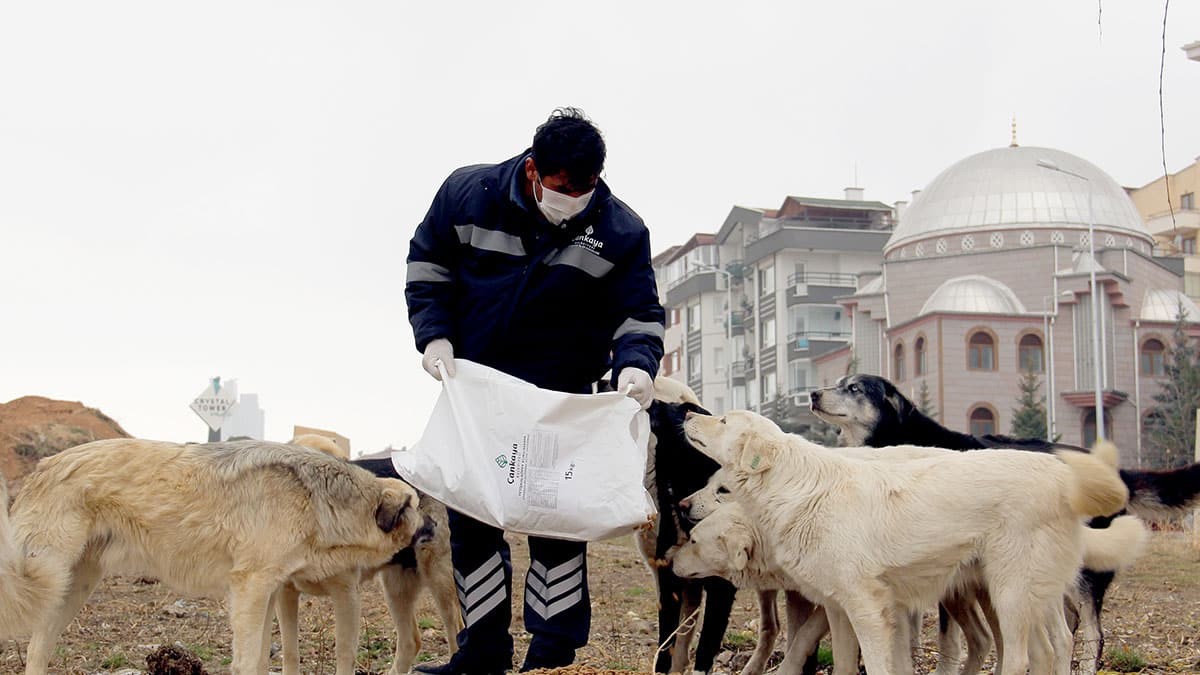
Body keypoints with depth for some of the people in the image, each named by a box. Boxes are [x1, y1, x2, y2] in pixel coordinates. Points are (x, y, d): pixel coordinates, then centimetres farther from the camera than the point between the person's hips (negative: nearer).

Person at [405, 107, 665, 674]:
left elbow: (639, 313, -6)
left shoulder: (621, 232, -12)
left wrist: (636, 363, -27)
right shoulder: (467, 193, -10)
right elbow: (426, 265, 3)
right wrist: (434, 335, -10)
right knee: (469, 517, 7)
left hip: (561, 394, -2)